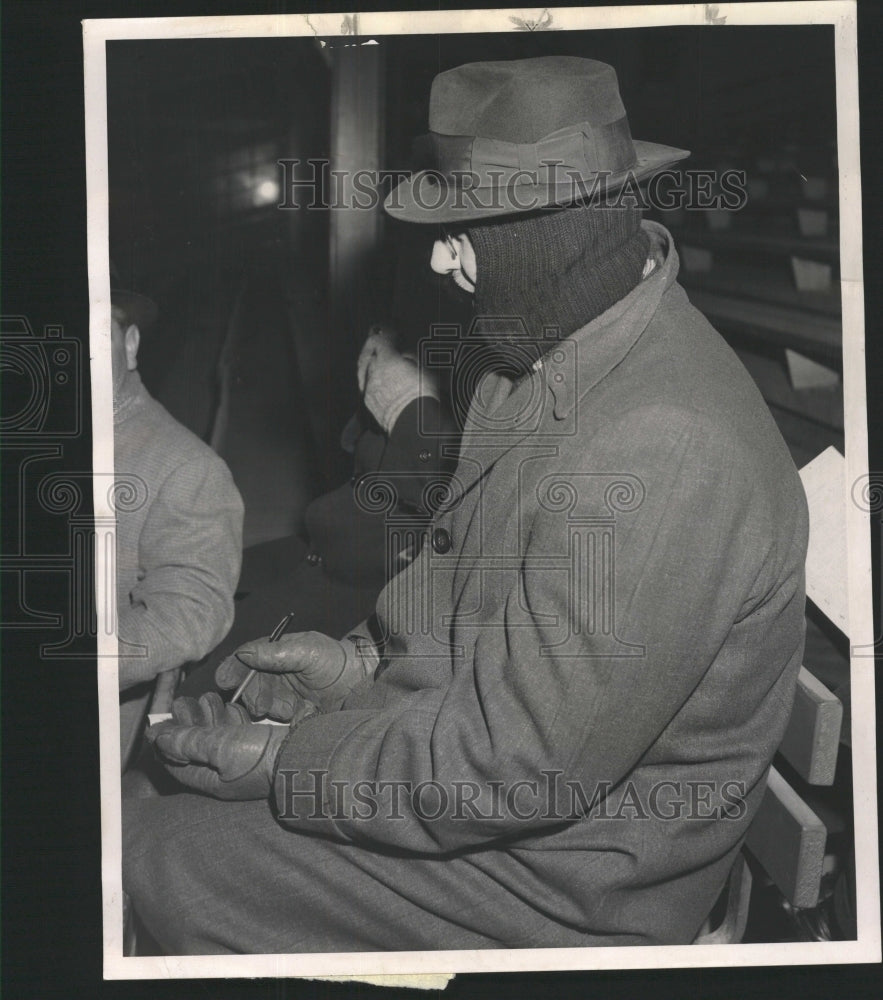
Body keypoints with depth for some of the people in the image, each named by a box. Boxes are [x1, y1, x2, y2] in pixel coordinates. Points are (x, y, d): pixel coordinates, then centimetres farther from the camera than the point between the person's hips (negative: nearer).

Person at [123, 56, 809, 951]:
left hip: (572, 884, -9)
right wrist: (372, 662, 2)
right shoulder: (554, 353, 0)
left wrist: (284, 768, -18)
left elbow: (521, 766, -28)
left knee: (150, 854, -7)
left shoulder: (661, 458, -33)